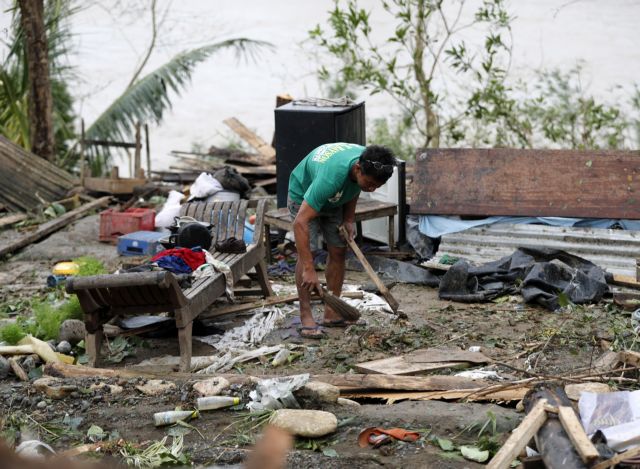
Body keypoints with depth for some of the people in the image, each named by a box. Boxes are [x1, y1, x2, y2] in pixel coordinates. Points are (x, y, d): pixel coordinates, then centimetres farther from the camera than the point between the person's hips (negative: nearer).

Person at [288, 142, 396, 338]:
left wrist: (349, 219, -10)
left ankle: (332, 314, 6)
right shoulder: (331, 177, -46)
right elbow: (301, 222, -46)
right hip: (303, 196, -6)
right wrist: (309, 270, -48)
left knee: (338, 251, -1)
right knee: (306, 253, -18)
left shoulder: (370, 164, -25)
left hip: (334, 200, 6)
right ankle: (306, 318, -13)